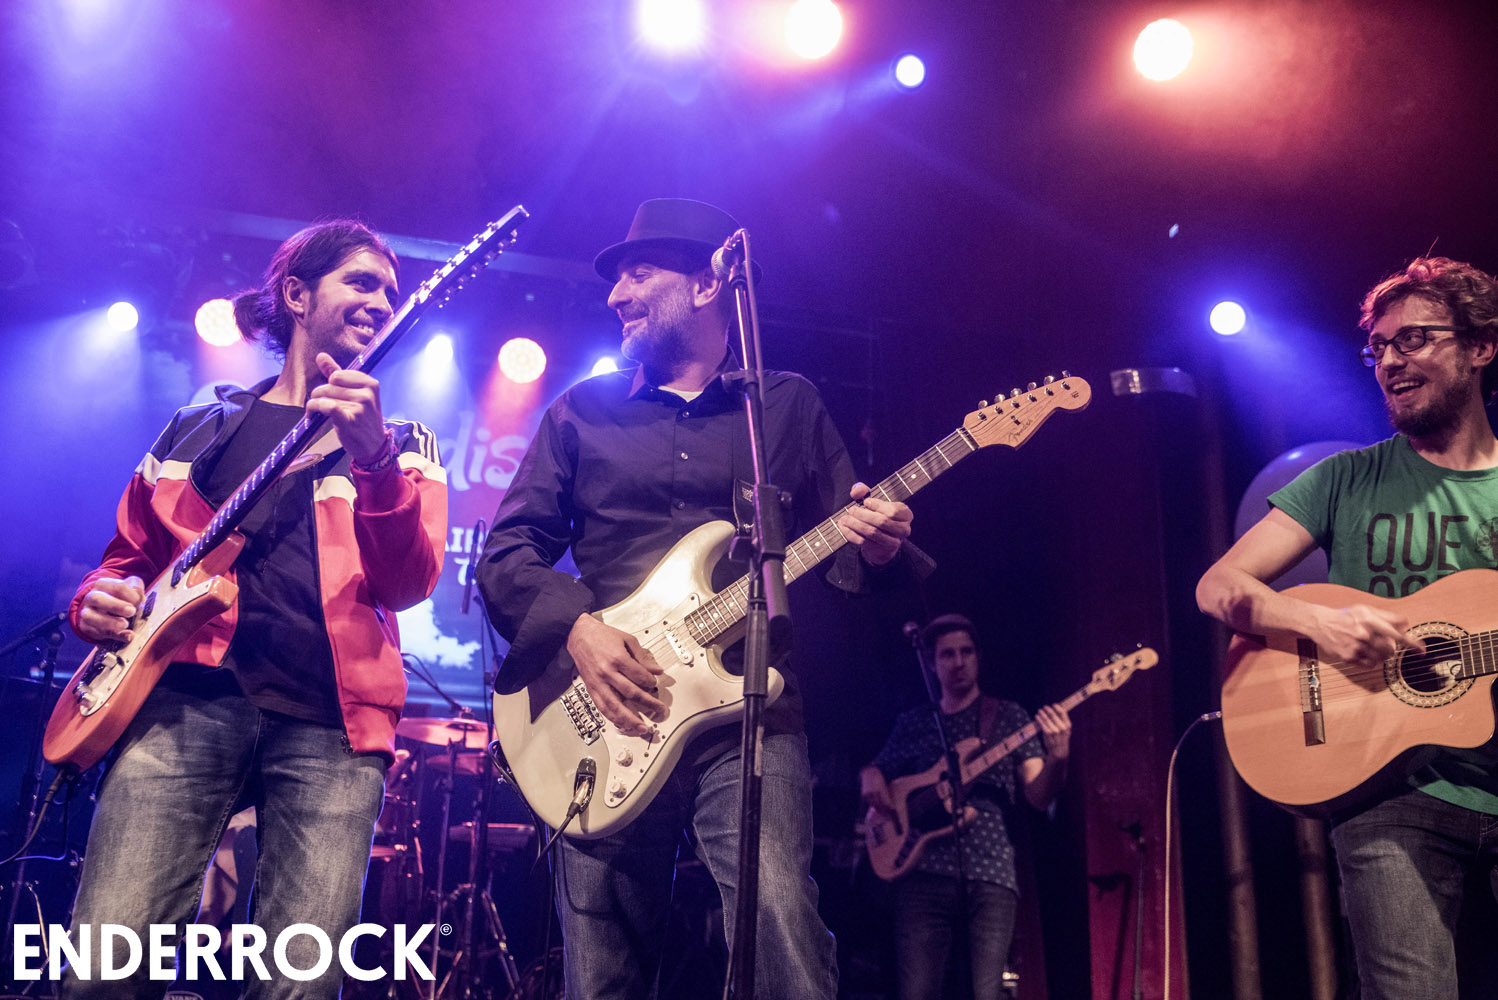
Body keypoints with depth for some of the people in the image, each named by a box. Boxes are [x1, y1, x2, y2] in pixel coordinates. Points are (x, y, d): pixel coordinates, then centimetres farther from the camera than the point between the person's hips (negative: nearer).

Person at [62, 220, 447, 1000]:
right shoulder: (199, 426, 19)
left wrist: (373, 460, -19)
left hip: (330, 717, 0)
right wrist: (101, 600, 3)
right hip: (187, 695, 1)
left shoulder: (400, 443, 14)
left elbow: (409, 584, -3)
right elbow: (128, 555, 26)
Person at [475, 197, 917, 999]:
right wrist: (575, 626, -11)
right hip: (608, 724, 2)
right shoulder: (582, 410, 14)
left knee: (782, 927, -21)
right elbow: (506, 551, 8)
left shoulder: (789, 405, 13)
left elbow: (842, 544, 13)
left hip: (750, 713, -1)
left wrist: (873, 546, -12)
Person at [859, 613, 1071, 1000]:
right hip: (925, 872, 1)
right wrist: (871, 778, -1)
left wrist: (1057, 757, -19)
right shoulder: (912, 723, 16)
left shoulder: (1008, 716, 11)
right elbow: (876, 770, 25)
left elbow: (1038, 796, 2)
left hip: (991, 876, -1)